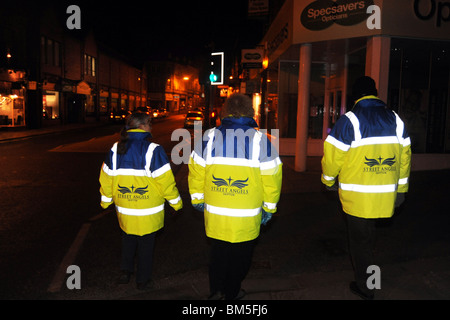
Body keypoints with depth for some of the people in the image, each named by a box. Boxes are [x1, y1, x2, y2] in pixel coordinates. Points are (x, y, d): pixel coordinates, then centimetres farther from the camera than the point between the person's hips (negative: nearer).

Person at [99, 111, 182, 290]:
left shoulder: (115, 149, -1)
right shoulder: (153, 150, -16)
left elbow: (106, 178, 6)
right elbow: (165, 180, -15)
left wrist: (106, 200, 20)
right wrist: (176, 202, -2)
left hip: (124, 209, 4)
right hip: (148, 211, -4)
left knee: (128, 240, 26)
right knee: (146, 244, 13)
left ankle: (126, 271, 28)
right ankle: (143, 280, 25)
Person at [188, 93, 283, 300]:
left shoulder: (209, 137, -3)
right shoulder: (260, 139, -8)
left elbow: (196, 171, 2)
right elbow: (271, 177, -6)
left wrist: (197, 198, 16)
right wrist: (269, 206, 7)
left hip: (215, 213, 2)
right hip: (247, 217, -1)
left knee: (219, 252, 21)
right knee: (240, 255, 17)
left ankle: (216, 289, 20)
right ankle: (231, 293, 31)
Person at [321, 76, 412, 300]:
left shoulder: (349, 121, -13)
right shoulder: (396, 120, 4)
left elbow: (333, 156, -12)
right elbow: (405, 156, 9)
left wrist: (328, 180, 7)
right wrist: (401, 187, 18)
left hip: (357, 196, -5)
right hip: (386, 195, 5)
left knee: (359, 240, 10)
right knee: (367, 237, 24)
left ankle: (365, 287, 23)